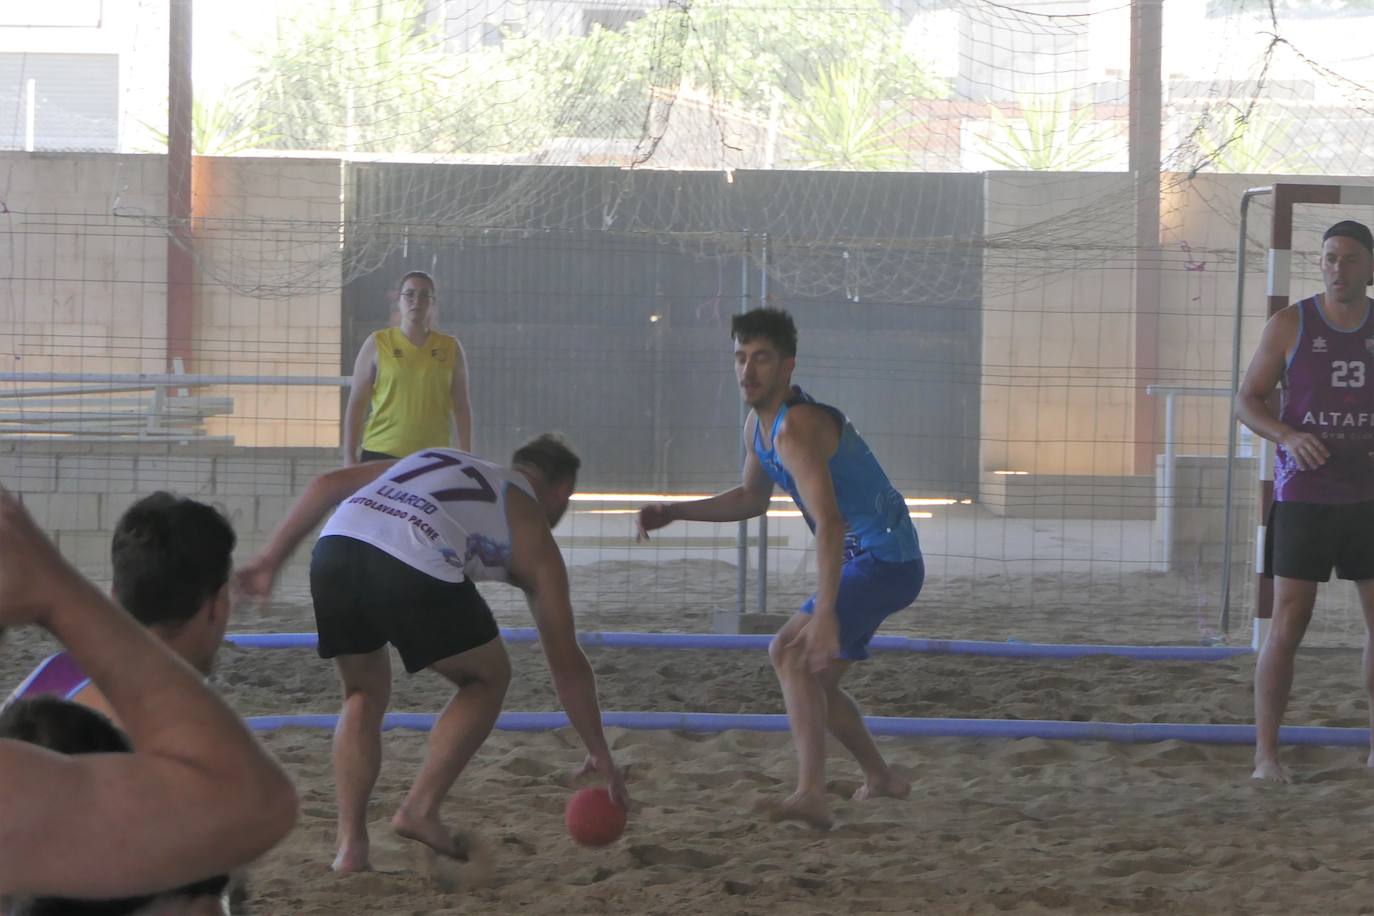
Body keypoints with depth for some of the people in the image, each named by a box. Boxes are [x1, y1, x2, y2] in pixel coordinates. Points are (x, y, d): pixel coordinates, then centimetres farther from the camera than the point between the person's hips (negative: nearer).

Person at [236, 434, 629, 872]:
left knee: (365, 695, 27)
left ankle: (351, 844, 16)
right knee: (488, 679, 23)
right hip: (414, 571, -4)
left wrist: (270, 559, 26)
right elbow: (566, 661, 27)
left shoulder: (437, 458, 38)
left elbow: (328, 485, 25)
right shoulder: (532, 530, 26)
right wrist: (600, 753, 36)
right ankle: (421, 809, 13)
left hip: (335, 544, 4)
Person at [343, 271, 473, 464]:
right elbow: (356, 404, 5)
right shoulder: (377, 344, 5)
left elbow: (462, 406, 11)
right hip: (381, 455, -2)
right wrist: (350, 456, -1)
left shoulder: (451, 348, 10)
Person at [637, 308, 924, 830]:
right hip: (863, 564, 10)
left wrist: (824, 614, -44)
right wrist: (674, 512, 17)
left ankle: (811, 796, -33)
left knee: (790, 652, -25)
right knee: (813, 681, 21)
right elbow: (753, 499, 26)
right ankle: (881, 779, 40)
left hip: (886, 562, -10)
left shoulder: (795, 428, -24)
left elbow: (828, 522, -35)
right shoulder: (758, 425, 8)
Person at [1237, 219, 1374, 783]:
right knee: (1288, 624, -8)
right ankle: (1266, 755, -4)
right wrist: (1289, 437, -24)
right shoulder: (1290, 325, -5)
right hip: (1303, 497, -3)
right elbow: (1247, 403, -4)